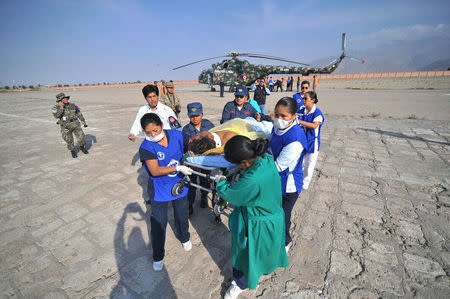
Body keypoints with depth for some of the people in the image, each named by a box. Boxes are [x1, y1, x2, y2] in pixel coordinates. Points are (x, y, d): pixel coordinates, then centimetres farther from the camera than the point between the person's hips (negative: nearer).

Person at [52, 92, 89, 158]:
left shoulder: (73, 105, -2)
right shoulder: (56, 107, -8)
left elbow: (79, 114, 8)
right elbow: (56, 116, -23)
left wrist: (84, 122, 9)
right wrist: (61, 108, -29)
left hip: (75, 125, 1)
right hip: (66, 127, -1)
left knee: (81, 137, -1)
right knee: (69, 141, 7)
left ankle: (82, 147, 28)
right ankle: (73, 151, 31)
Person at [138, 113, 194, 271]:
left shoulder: (177, 135, -11)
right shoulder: (146, 147, -20)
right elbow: (155, 171, -26)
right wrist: (178, 168, -33)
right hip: (160, 189, -3)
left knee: (182, 217, 22)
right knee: (158, 224, 8)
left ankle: (184, 238, 55)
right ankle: (158, 257, 34)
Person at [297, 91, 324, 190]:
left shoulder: (317, 113, -15)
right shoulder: (301, 111, 1)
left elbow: (314, 125, -30)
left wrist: (299, 121, -33)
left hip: (312, 143, -5)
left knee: (309, 164, 9)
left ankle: (305, 183, 28)